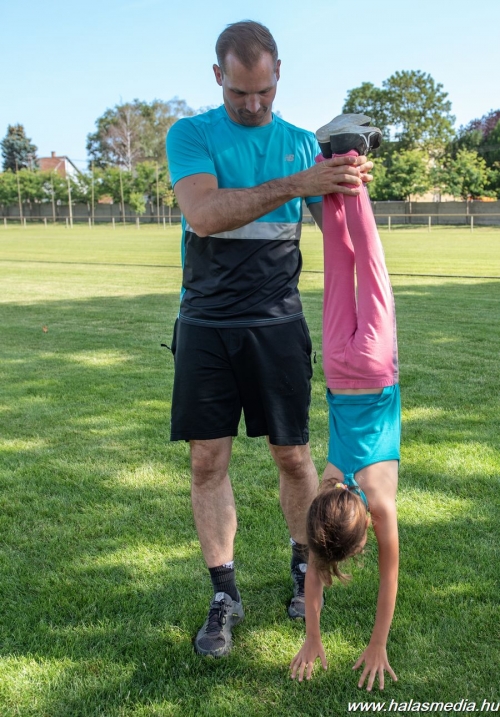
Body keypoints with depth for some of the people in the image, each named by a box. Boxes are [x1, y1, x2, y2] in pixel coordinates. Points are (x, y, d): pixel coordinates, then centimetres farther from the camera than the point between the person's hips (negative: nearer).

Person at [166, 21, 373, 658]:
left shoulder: (302, 143, 8)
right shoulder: (190, 135, -1)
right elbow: (204, 214, -21)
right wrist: (294, 185, -28)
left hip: (277, 323, 1)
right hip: (206, 324, -1)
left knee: (293, 456, 6)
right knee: (208, 460, 0)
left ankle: (304, 569, 29)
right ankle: (224, 597, 14)